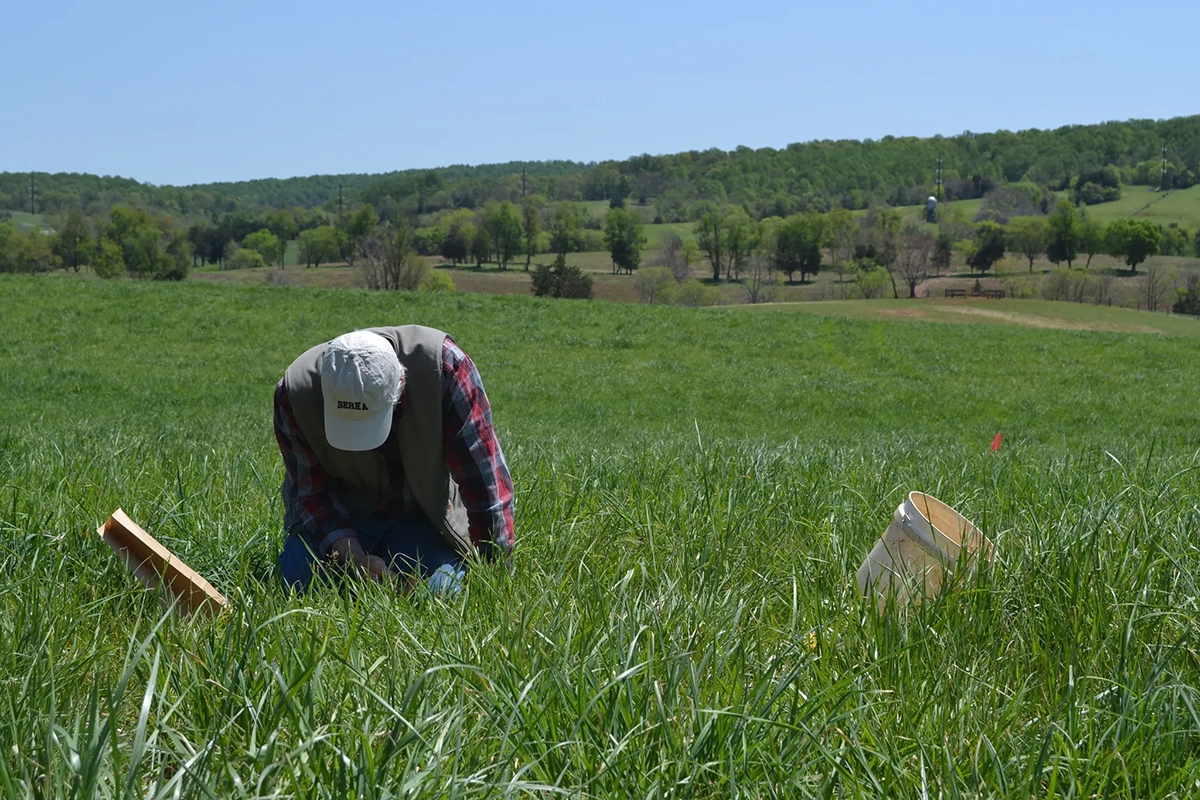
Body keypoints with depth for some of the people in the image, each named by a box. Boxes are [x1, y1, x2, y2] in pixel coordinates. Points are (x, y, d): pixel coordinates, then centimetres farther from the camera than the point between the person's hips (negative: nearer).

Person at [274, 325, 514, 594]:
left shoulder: (444, 366, -31)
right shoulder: (296, 391, -26)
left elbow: (485, 479, -26)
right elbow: (313, 492, -16)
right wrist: (356, 558, -31)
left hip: (425, 520, -1)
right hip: (342, 518, 1)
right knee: (298, 580, -20)